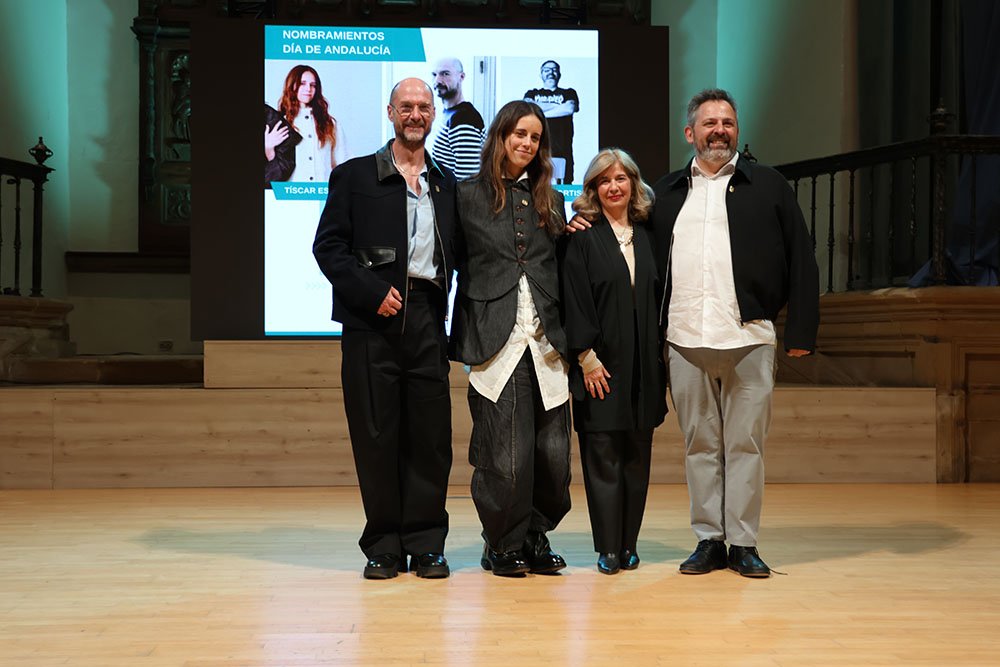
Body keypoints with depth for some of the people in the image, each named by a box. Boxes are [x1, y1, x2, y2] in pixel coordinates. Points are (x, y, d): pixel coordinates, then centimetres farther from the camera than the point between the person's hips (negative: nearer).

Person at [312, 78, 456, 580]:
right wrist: (373, 291, -10)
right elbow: (327, 246, 0)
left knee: (430, 434, 2)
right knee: (376, 435, 0)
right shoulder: (354, 176, 8)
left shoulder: (446, 184, 18)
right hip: (372, 320, -2)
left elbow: (454, 256, 17)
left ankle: (426, 543, 12)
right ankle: (383, 546, 10)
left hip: (426, 318, 3)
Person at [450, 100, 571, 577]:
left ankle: (536, 537, 18)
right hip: (496, 340, -4)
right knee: (505, 453, -4)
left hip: (545, 340, 4)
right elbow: (456, 265, 2)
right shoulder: (468, 195, 6)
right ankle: (503, 546, 12)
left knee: (552, 450, 1)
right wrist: (464, 337, -4)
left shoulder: (551, 201, 18)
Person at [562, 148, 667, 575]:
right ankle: (608, 549, 3)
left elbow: (657, 297, 13)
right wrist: (586, 356, -13)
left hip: (642, 364, 4)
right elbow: (575, 300, -6)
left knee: (637, 455, 6)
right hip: (601, 363, -4)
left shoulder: (646, 236, 12)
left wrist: (659, 356, 7)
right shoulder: (583, 237, -1)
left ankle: (628, 545, 14)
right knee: (603, 455, -3)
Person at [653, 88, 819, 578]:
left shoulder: (769, 187, 7)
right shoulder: (667, 192, 14)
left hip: (749, 337, -2)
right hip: (685, 340, 2)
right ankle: (708, 541, 16)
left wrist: (801, 331, -1)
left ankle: (743, 543, 11)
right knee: (699, 444, 7)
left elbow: (801, 262, 5)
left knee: (746, 443, 2)